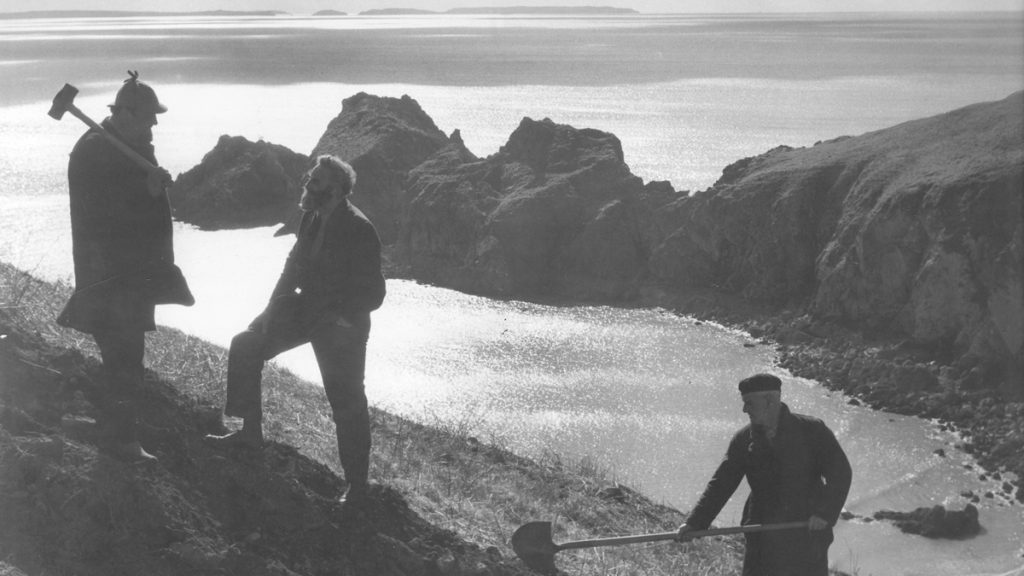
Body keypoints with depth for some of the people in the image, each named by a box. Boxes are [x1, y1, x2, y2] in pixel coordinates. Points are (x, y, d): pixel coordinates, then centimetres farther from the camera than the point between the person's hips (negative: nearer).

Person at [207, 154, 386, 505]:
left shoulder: (359, 231, -23)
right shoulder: (311, 217, -1)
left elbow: (373, 295, -20)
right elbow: (295, 263, 12)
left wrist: (333, 316, -24)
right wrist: (275, 305, 2)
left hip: (341, 323, -8)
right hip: (306, 307, 8)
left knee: (347, 405, -1)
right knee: (245, 346, 4)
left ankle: (357, 485, 13)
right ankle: (250, 433, 16)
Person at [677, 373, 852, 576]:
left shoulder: (812, 431, -4)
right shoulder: (743, 440, 5)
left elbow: (840, 472, -7)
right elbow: (721, 483, 4)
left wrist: (825, 512, -20)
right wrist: (695, 523, -7)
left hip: (808, 534, -2)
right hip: (763, 539, 2)